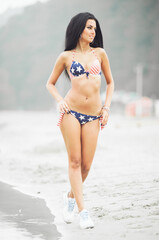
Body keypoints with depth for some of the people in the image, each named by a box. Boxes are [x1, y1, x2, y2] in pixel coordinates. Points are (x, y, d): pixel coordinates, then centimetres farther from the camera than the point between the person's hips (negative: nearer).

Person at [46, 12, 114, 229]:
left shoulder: (99, 53, 9)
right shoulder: (66, 57, 5)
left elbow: (110, 82, 18)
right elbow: (50, 83, 14)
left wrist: (106, 107, 7)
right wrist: (60, 101, -3)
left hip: (93, 116, 2)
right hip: (71, 112, -2)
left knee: (86, 165, -1)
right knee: (75, 161, -6)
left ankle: (71, 196, 27)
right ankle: (83, 211, -3)